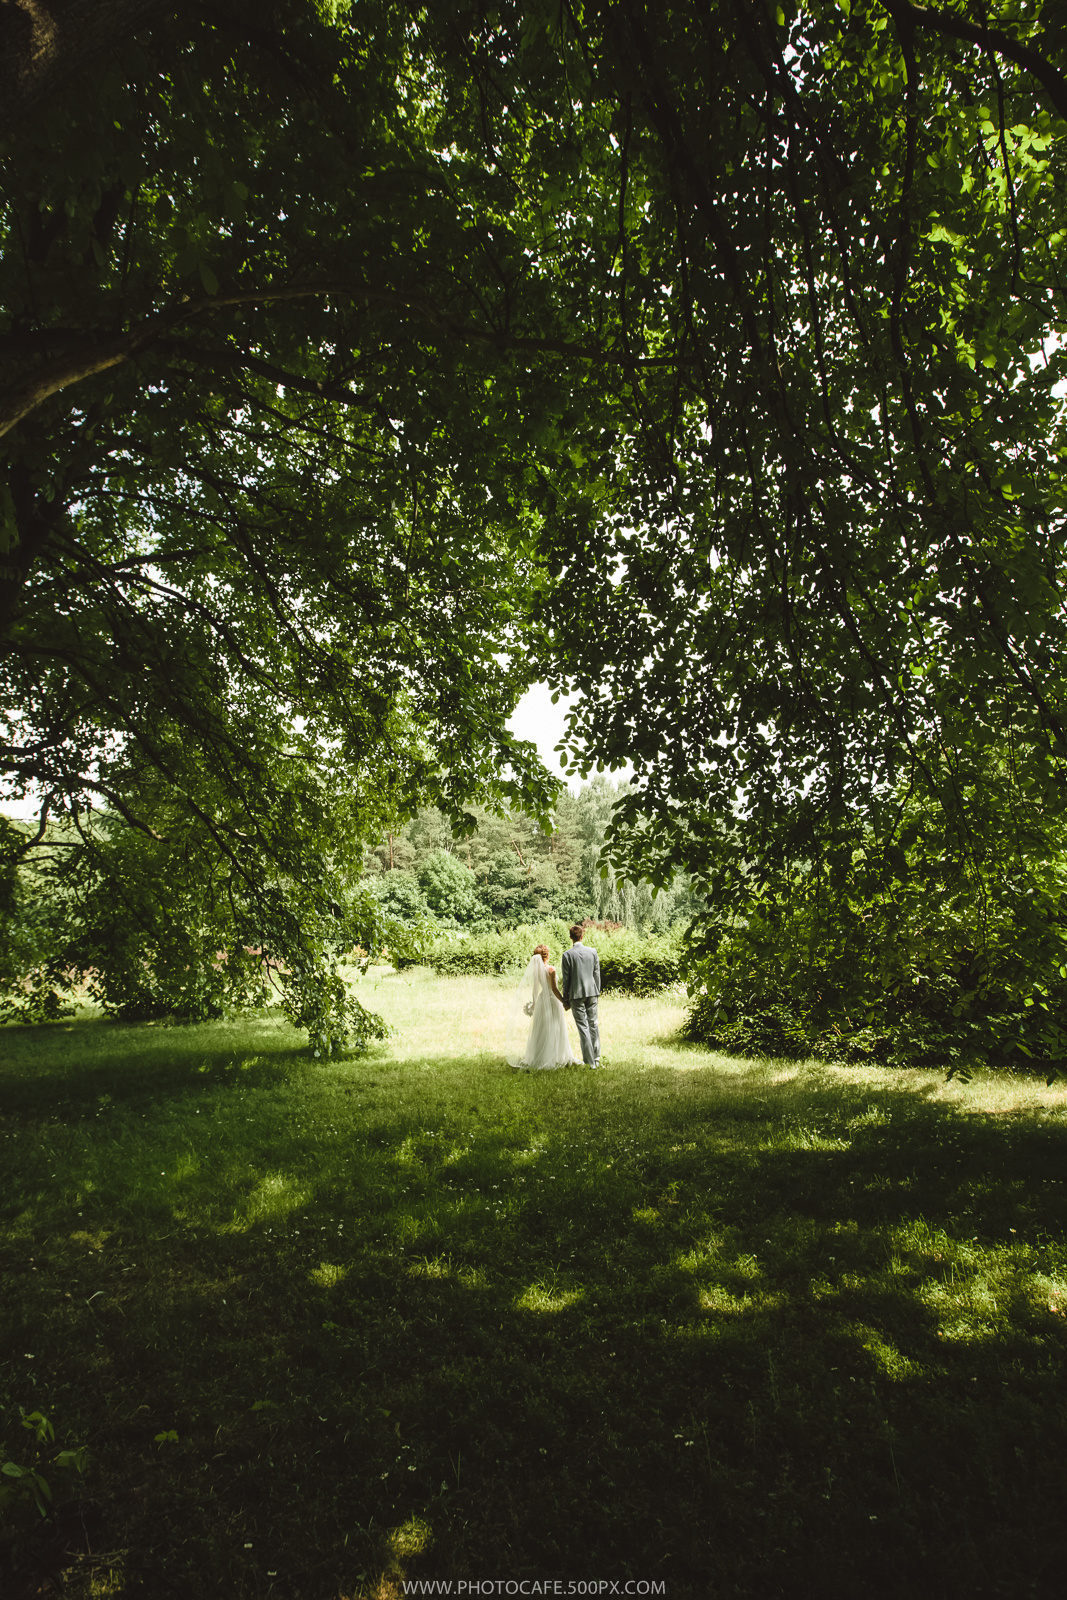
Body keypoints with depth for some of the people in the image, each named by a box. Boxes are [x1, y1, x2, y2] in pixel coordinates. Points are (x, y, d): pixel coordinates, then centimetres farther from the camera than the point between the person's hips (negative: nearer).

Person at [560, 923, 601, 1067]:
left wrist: (565, 998, 2)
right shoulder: (592, 952, 1)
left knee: (583, 1027, 1)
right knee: (593, 1024, 14)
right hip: (591, 992, 3)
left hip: (576, 994, -3)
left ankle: (590, 1061, 1)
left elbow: (566, 979, -6)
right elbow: (597, 975, 7)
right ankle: (596, 1057, 21)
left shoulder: (567, 955, -9)